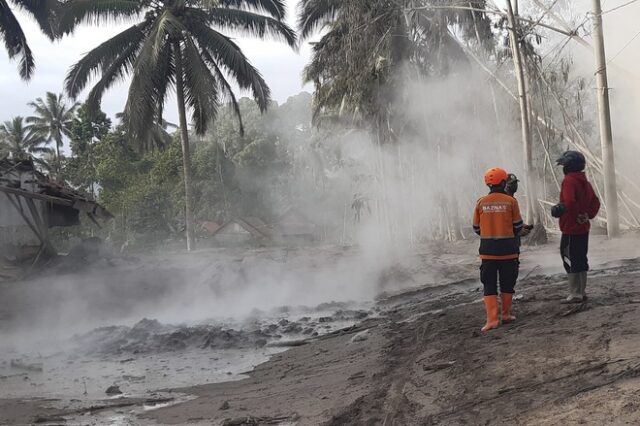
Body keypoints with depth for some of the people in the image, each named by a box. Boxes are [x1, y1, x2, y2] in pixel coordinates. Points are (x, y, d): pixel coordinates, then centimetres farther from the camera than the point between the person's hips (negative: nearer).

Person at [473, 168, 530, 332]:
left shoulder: (481, 202, -1)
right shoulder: (510, 201, -6)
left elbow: (476, 228, 6)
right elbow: (518, 226, 1)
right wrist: (520, 232, 24)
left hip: (487, 250, 1)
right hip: (507, 249, -1)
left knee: (489, 285, 3)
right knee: (507, 284, 14)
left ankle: (492, 319, -7)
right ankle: (506, 314, 25)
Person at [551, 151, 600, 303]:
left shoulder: (569, 181, -16)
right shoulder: (585, 182, 12)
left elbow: (570, 203, -28)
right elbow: (595, 202, 16)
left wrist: (559, 209, -11)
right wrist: (588, 215, 10)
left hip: (570, 230, -9)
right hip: (584, 229, 9)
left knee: (570, 262, -3)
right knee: (581, 260, 15)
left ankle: (575, 294, -1)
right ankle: (582, 291, 22)